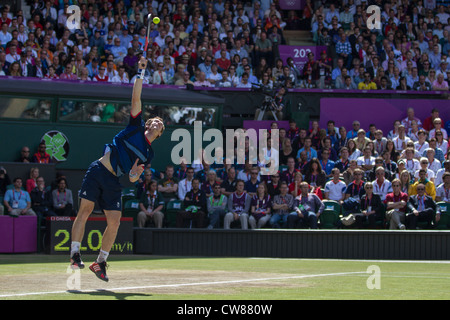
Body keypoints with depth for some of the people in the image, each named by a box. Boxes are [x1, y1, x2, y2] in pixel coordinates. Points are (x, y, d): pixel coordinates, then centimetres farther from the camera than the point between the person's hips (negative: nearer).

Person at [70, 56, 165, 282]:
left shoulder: (149, 154, 16)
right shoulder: (135, 126, 9)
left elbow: (133, 178, 13)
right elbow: (136, 97, 4)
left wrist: (134, 174, -11)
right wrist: (141, 73, -1)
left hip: (114, 183, 4)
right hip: (98, 171, -3)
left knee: (114, 222, -4)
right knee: (85, 210, -13)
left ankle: (100, 261, 8)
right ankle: (75, 253, -11)